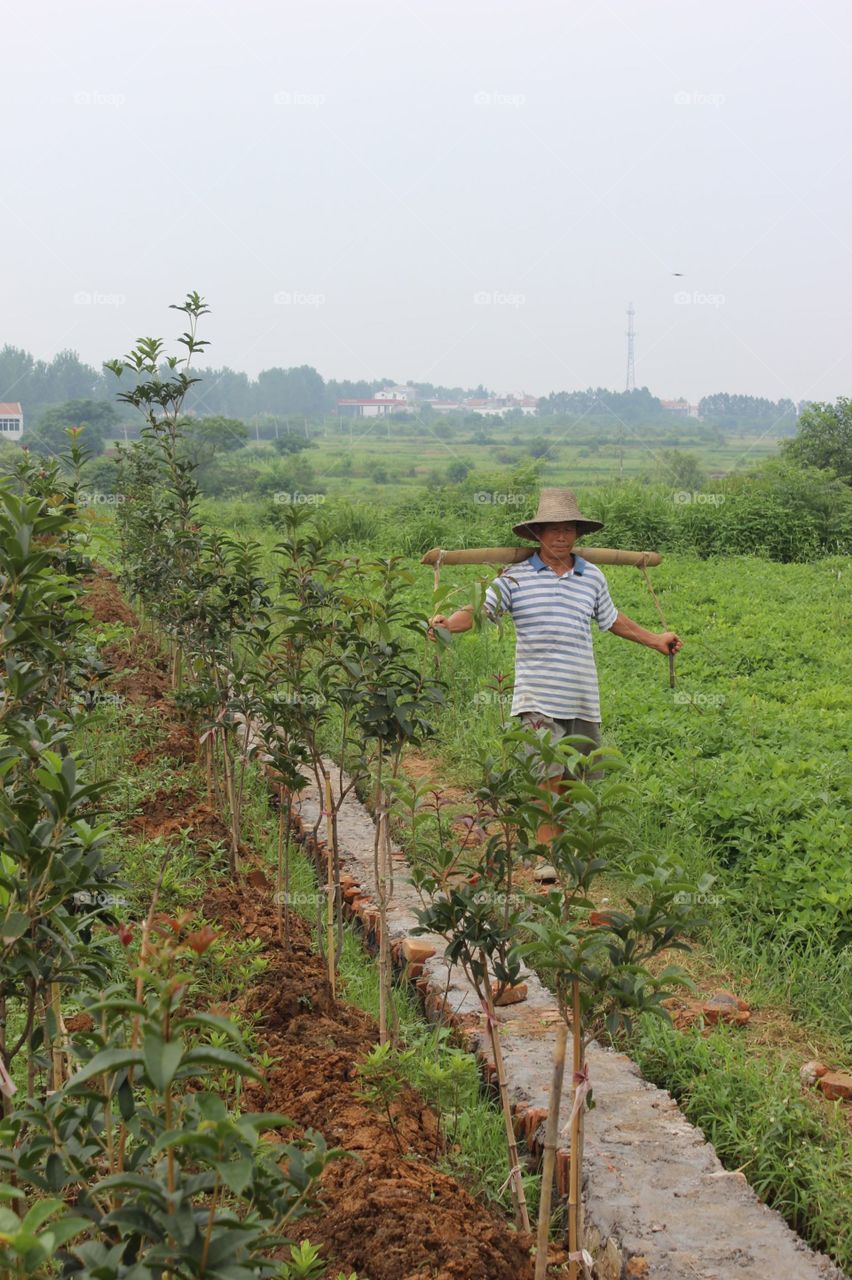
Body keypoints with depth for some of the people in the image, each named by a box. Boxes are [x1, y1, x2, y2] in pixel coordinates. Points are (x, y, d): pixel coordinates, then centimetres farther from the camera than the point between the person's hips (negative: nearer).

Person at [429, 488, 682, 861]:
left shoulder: (592, 578, 12)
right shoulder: (515, 578, 2)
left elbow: (611, 619, 28)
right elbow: (479, 610, -6)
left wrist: (654, 639, 37)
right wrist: (448, 623, -27)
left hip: (583, 699, 4)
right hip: (539, 699, -4)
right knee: (549, 775, -13)